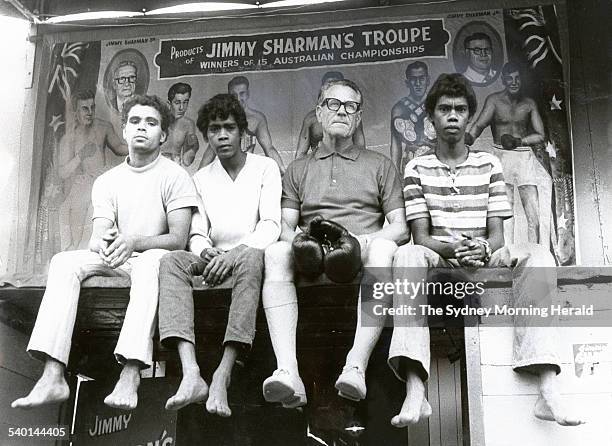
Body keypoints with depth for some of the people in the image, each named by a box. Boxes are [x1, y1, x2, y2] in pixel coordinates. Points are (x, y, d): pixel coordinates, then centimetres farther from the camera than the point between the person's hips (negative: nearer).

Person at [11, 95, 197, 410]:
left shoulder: (174, 176, -1)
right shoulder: (107, 181, 12)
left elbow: (179, 239, -11)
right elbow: (97, 236, 1)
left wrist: (133, 241, -28)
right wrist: (101, 242, -26)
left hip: (156, 258, -4)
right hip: (114, 261, 4)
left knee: (150, 261, -39)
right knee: (64, 262, -23)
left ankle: (130, 374, -50)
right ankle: (53, 377, -35)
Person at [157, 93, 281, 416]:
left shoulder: (265, 168, 10)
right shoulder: (201, 178, 20)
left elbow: (271, 225, -4)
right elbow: (197, 234, 11)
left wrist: (234, 253, -22)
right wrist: (205, 251, -16)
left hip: (250, 255, -3)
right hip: (214, 259, 3)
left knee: (249, 257, -39)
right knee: (172, 261, -28)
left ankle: (222, 377, -47)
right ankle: (190, 375, -44)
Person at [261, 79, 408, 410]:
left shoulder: (379, 165, 23)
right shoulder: (298, 170, 26)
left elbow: (400, 227, 11)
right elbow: (285, 227, 12)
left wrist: (360, 241, -10)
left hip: (361, 258, -1)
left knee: (384, 248, -35)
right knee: (276, 252, -32)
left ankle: (356, 367, -43)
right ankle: (287, 371, -44)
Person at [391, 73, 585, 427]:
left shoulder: (489, 165, 13)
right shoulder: (417, 168, 10)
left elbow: (497, 233, 5)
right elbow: (421, 236, 0)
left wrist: (482, 249, -20)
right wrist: (452, 249, -22)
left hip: (485, 259, 2)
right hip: (439, 261, -1)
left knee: (537, 255, -28)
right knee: (408, 254, -36)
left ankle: (549, 389, -39)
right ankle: (415, 392, -48)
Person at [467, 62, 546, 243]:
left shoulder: (529, 104, 11)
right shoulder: (494, 100, 3)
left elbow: (540, 135, 9)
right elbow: (479, 125, -12)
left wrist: (518, 141, -7)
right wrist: (468, 138, -33)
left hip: (525, 156, 2)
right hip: (501, 155, -2)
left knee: (533, 215, -4)